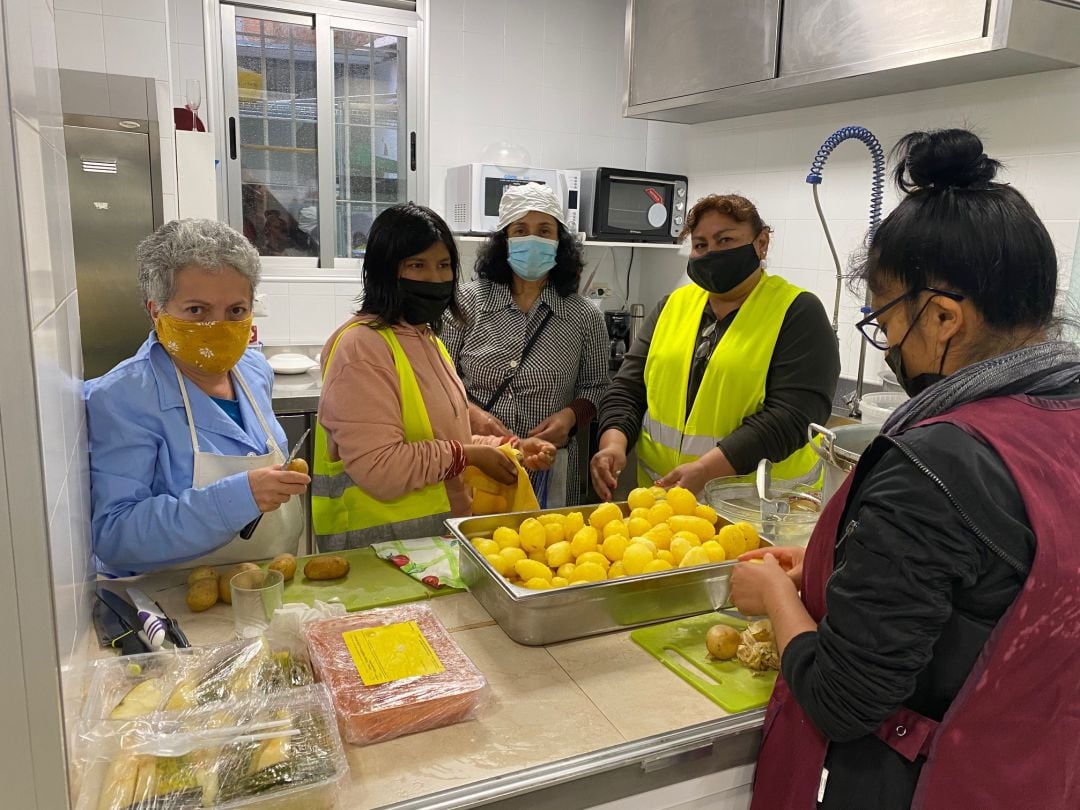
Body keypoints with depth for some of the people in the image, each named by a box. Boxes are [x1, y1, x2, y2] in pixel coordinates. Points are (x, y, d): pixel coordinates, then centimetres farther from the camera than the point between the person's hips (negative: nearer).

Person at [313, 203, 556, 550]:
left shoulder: (426, 340, 11)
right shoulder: (362, 346, -17)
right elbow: (378, 469, -25)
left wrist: (508, 448, 3)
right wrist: (466, 455, -15)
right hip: (377, 540, -8)